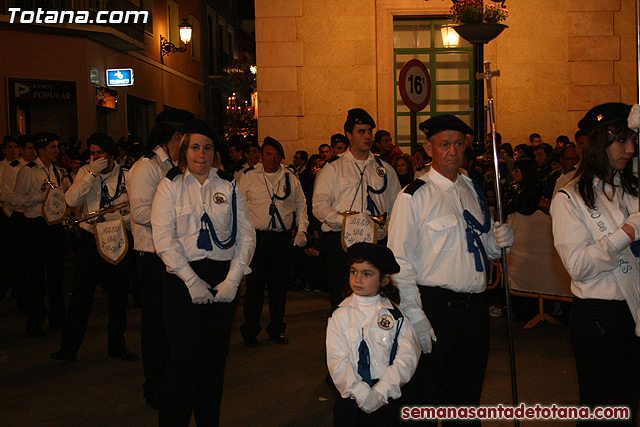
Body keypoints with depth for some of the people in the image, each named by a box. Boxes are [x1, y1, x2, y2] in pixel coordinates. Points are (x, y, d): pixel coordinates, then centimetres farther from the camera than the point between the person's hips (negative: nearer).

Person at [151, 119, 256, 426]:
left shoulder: (228, 186, 10)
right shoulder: (171, 185, 4)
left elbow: (246, 236, 5)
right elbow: (164, 239, -6)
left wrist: (233, 279, -6)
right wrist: (192, 281, -13)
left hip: (224, 279, 2)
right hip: (182, 279, -2)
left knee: (215, 357, 6)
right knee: (184, 358, -6)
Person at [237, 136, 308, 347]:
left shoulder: (290, 177, 11)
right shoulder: (248, 176, 4)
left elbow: (301, 205, 17)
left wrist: (301, 230, 8)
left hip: (283, 238, 2)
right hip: (256, 237, -2)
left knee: (280, 286, 7)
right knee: (254, 285, -1)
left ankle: (277, 329, 21)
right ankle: (250, 331, 12)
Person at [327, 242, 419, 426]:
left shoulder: (396, 314, 5)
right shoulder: (341, 315, 6)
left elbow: (407, 356, -3)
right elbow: (337, 360, -2)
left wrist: (380, 392, -13)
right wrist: (362, 394, -13)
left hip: (388, 393, 0)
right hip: (351, 394, 1)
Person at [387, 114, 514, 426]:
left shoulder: (474, 191, 13)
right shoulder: (414, 197, -7)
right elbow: (400, 263, -11)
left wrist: (501, 239, -1)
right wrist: (415, 317, -16)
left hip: (476, 305, 6)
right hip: (435, 308, -6)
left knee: (469, 395, 15)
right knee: (429, 399, 2)